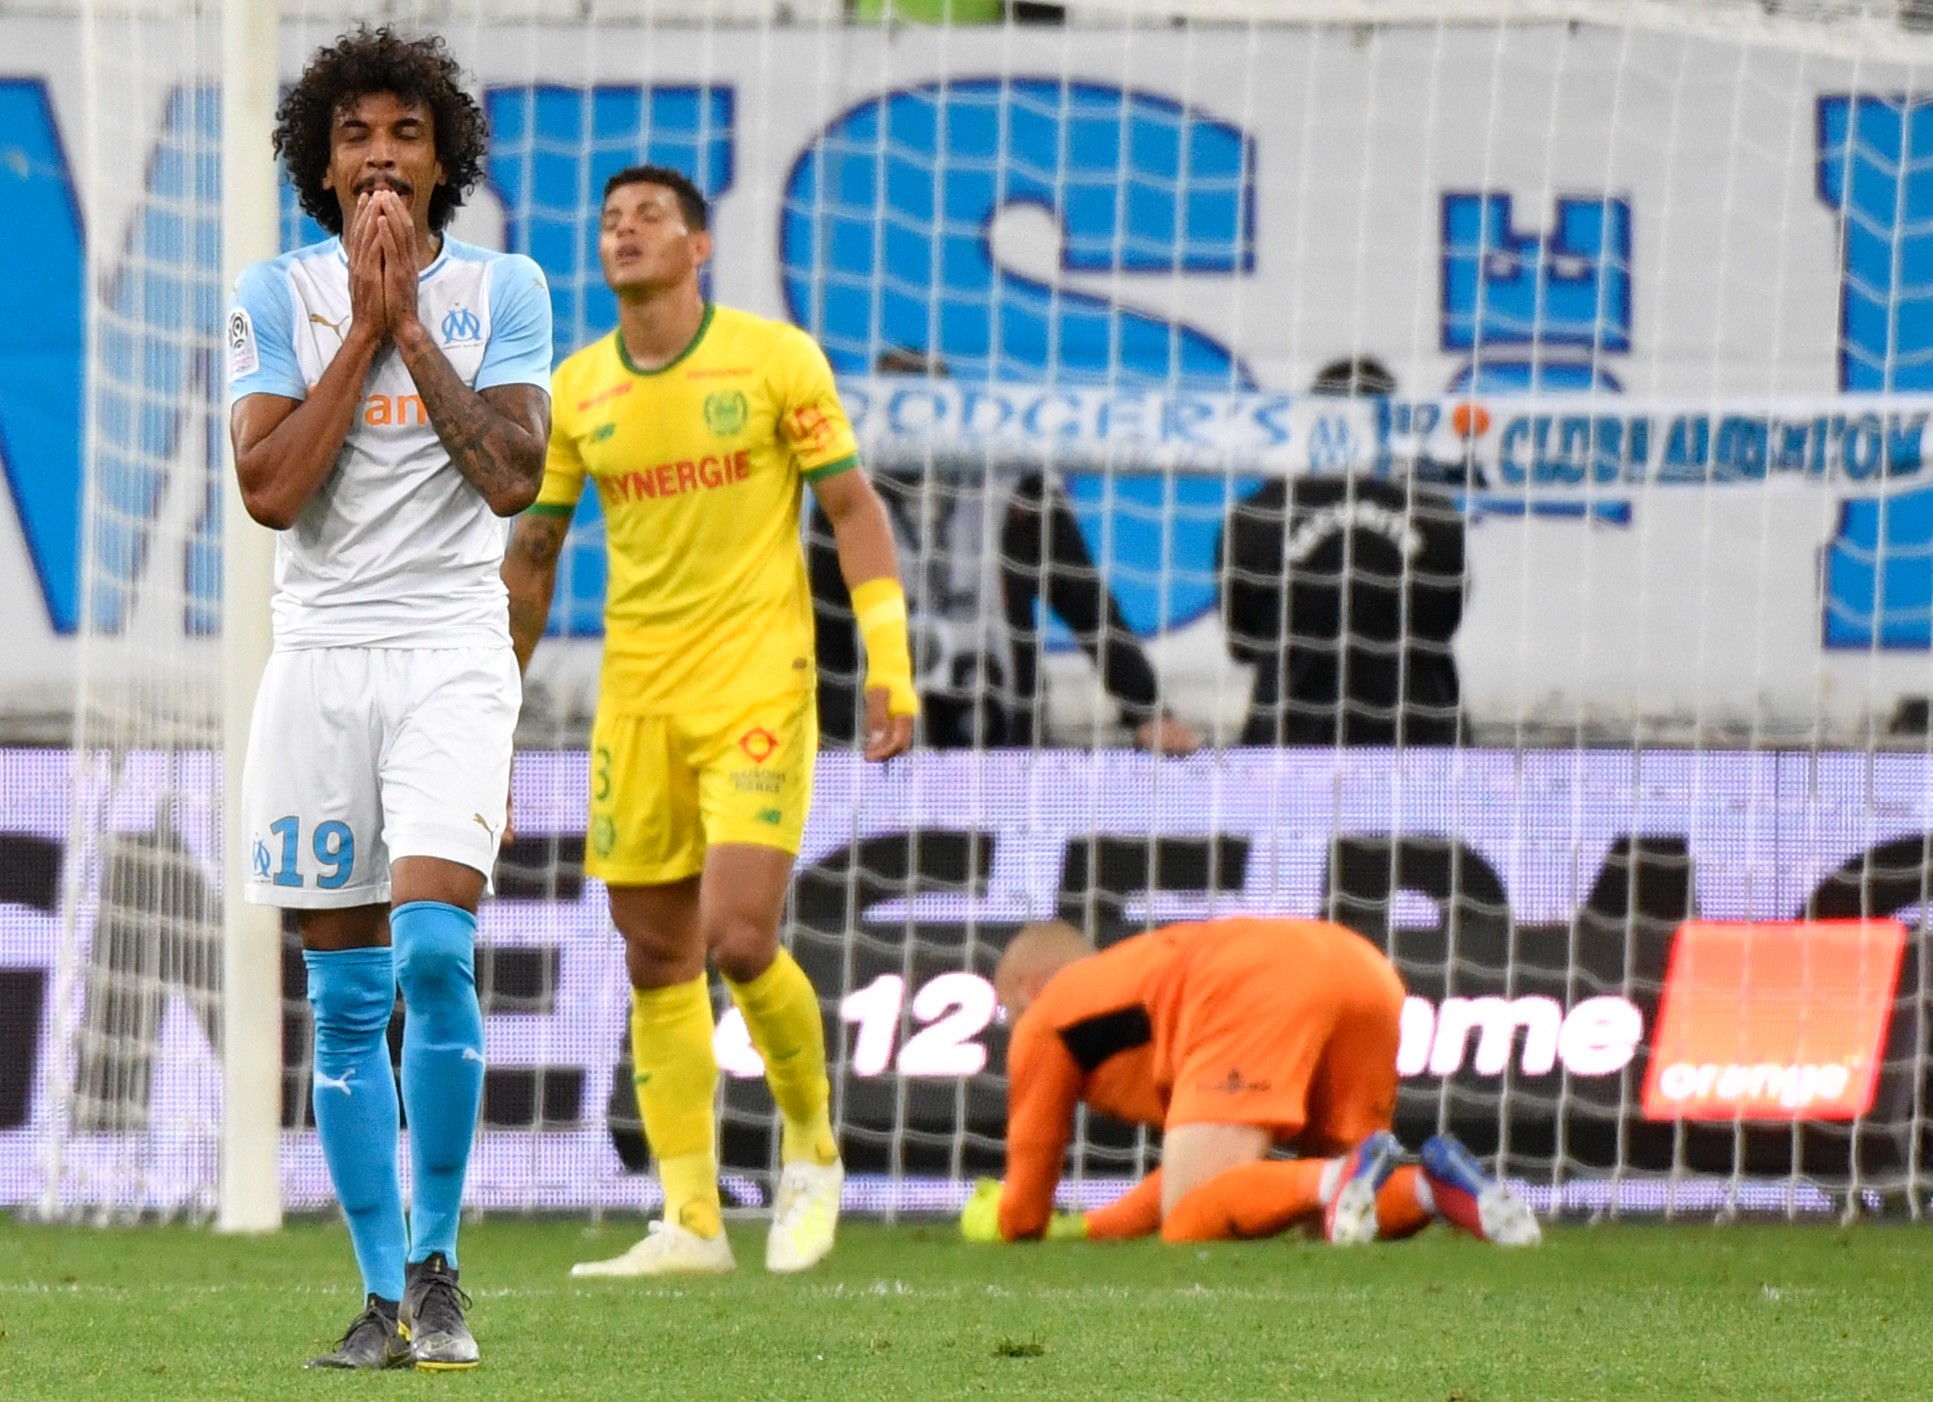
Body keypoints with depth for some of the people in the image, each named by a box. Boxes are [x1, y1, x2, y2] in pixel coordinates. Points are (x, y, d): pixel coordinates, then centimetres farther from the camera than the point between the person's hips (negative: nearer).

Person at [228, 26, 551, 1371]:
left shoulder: (502, 290, 3)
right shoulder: (279, 295, 4)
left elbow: (513, 477, -9)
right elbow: (269, 489, -7)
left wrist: (411, 323, -10)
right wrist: (363, 328, -9)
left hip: (452, 653, -2)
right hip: (321, 654, 2)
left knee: (435, 952, -19)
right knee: (346, 995, 3)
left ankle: (437, 1265, -7)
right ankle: (384, 1292, 9)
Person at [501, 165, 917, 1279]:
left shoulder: (776, 359, -4)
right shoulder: (575, 392, 6)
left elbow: (855, 507, -2)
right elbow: (533, 552, 13)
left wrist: (890, 664, -11)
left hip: (758, 682, -4)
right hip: (637, 697, 4)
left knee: (738, 937, -16)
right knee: (657, 960, 3)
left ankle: (812, 1148, 9)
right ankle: (692, 1224, 8)